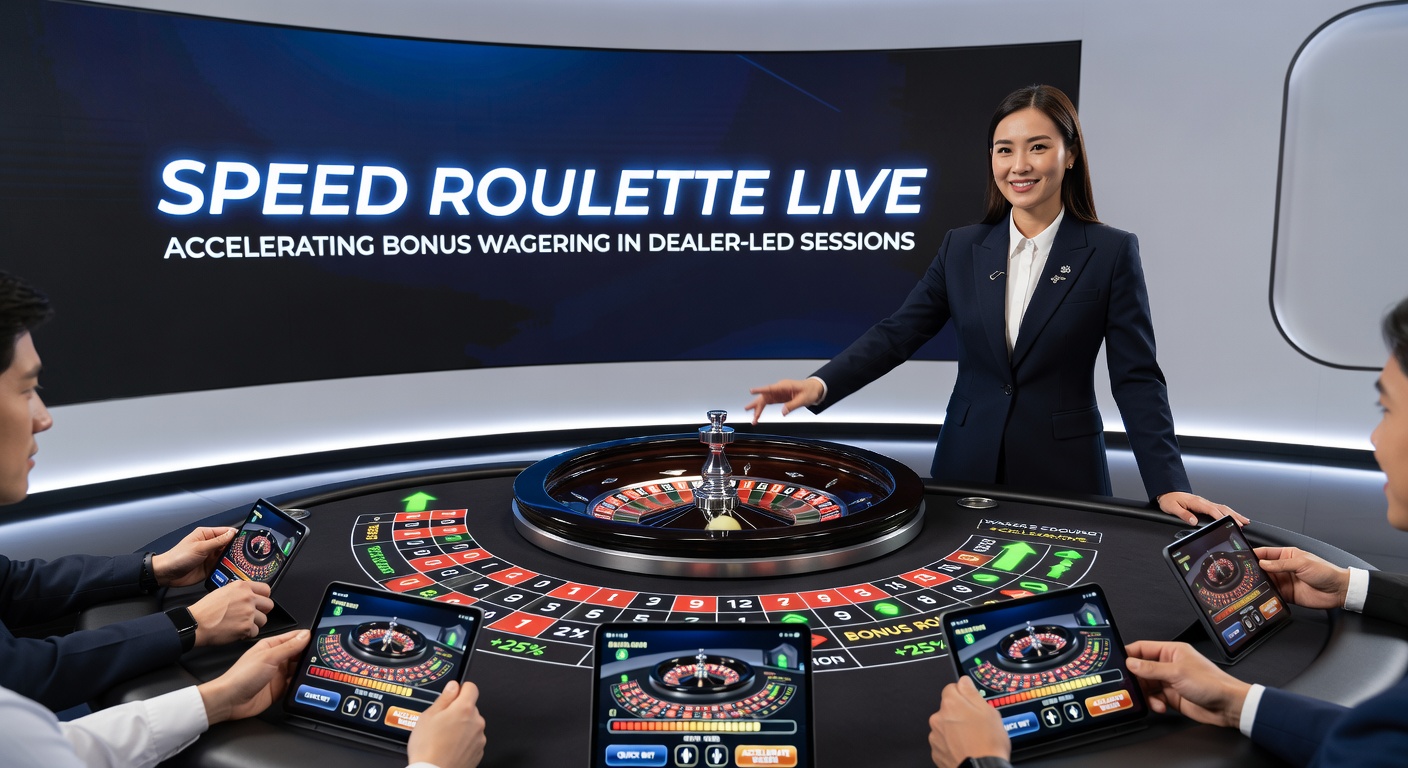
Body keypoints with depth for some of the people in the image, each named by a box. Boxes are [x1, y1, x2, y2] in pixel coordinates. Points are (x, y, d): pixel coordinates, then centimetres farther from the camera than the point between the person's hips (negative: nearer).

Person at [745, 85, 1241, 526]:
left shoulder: (1111, 252, -4)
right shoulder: (962, 248, 5)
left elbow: (1136, 379, -6)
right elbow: (897, 334, 2)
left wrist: (1168, 486, -13)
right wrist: (820, 384, -14)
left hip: (1064, 475, -2)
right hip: (966, 472, 3)